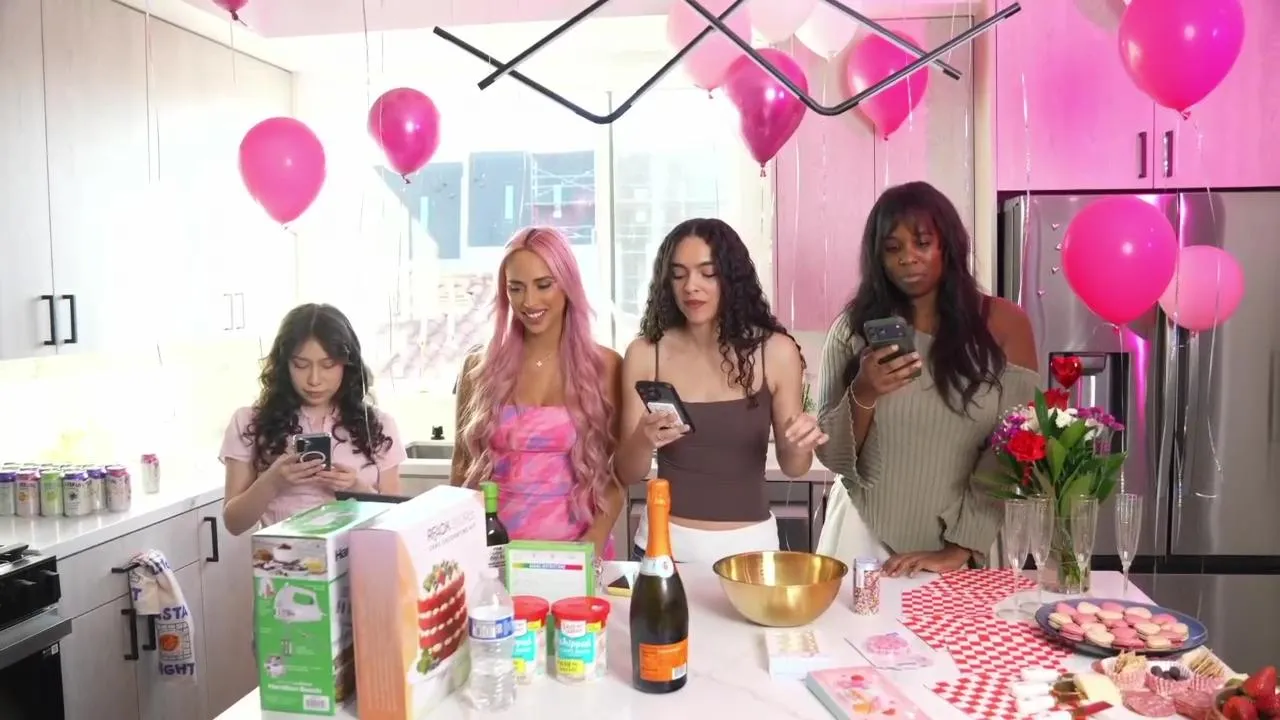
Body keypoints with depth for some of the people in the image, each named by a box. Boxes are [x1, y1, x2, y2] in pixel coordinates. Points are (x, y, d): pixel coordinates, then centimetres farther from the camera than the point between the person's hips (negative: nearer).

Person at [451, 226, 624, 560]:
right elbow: (463, 467, 10)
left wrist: (595, 540, -11)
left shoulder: (605, 366, -1)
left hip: (575, 551, -1)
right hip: (495, 549, 1)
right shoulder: (480, 367, 2)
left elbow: (619, 472, 2)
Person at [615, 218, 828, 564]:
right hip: (665, 542, 1)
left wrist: (800, 447, -19)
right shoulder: (644, 353, -7)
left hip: (748, 545, 0)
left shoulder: (777, 351, -8)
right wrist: (643, 440, -23)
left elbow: (792, 467, 2)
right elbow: (627, 474, -3)